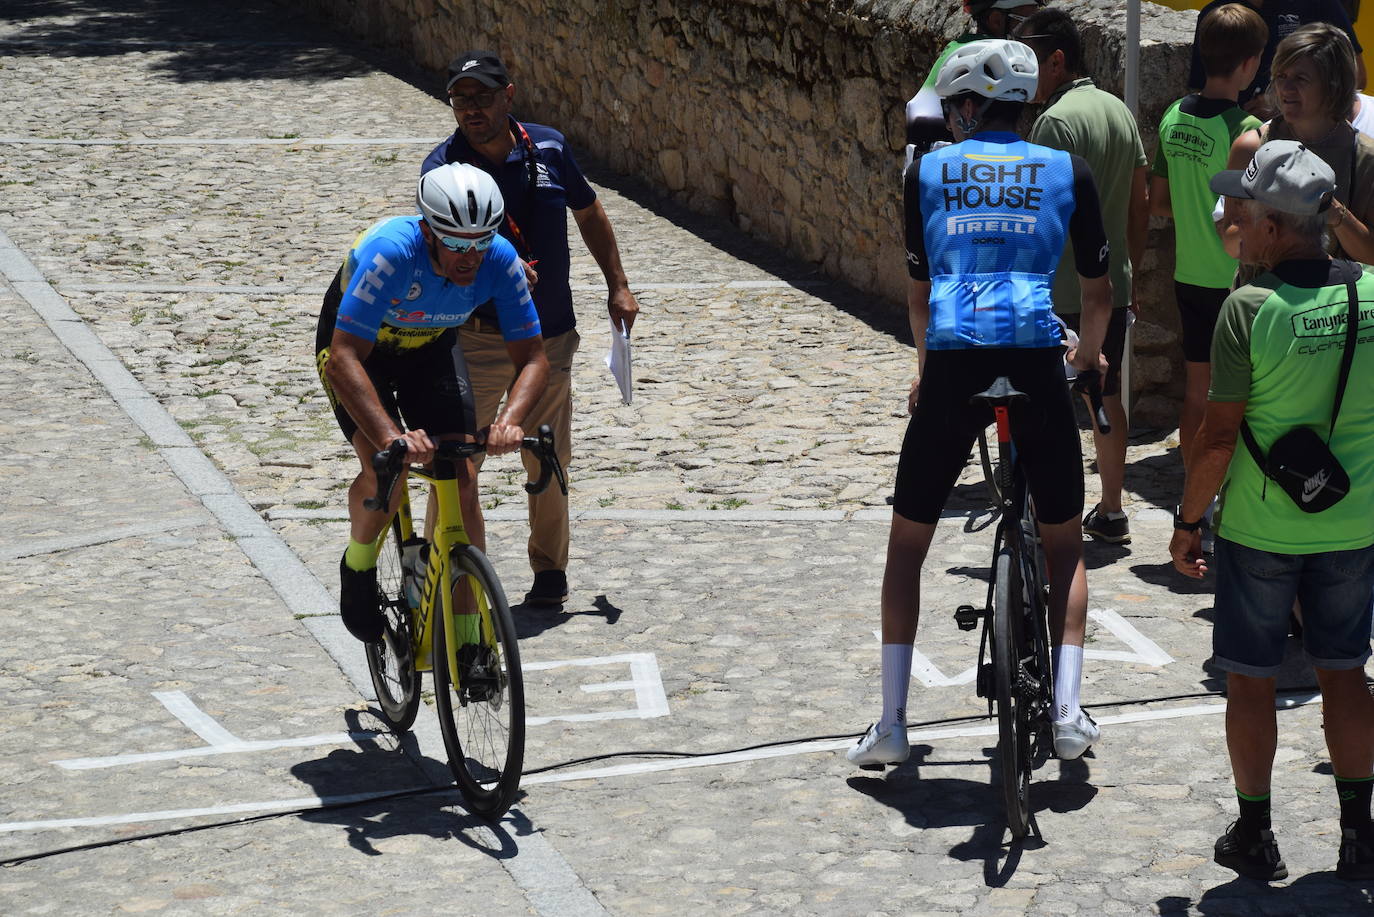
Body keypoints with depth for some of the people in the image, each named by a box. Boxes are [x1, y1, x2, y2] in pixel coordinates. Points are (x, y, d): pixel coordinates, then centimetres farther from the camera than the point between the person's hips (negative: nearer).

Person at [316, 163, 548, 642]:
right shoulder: (390, 252, -40)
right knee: (385, 472, -24)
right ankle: (358, 566, 8)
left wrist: (509, 421, -43)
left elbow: (533, 357, -23)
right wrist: (390, 436, -57)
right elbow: (344, 360, -44)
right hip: (358, 346, -3)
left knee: (460, 480, -10)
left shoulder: (500, 260, -29)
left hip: (431, 348, 3)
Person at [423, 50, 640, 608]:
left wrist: (618, 285, 16)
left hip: (549, 337, 3)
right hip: (475, 339, -2)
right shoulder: (443, 167, -12)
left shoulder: (548, 149, -2)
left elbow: (588, 212, 15)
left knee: (549, 462, 10)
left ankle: (550, 570, 27)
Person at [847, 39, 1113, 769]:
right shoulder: (1065, 171, 11)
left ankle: (891, 723, 10)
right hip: (1036, 364, 0)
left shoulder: (927, 170, 12)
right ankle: (1067, 712, 8)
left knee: (907, 543, 15)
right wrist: (1088, 353, 38)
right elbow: (1098, 292, 17)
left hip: (952, 363, 0)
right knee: (1064, 542, 19)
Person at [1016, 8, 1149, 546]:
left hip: (1060, 298, -8)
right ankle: (1111, 515, 22)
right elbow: (1140, 204, 15)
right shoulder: (1120, 110, 10)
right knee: (1106, 399, 15)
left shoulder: (1056, 121, -18)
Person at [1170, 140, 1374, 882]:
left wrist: (1187, 521, -4)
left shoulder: (1249, 308, -19)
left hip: (1259, 529, -4)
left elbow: (1219, 436, -16)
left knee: (1250, 680, 11)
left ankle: (1254, 836, 21)